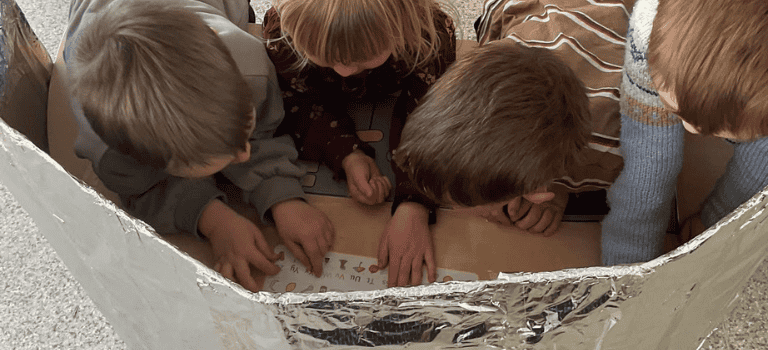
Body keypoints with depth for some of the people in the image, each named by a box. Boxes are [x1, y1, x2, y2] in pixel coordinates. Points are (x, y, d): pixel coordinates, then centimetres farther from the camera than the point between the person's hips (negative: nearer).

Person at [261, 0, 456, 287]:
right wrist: (345, 154, -47)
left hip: (391, 91, 0)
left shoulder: (432, 36, -46)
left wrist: (414, 207, -56)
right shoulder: (283, 31, -43)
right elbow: (299, 104, -28)